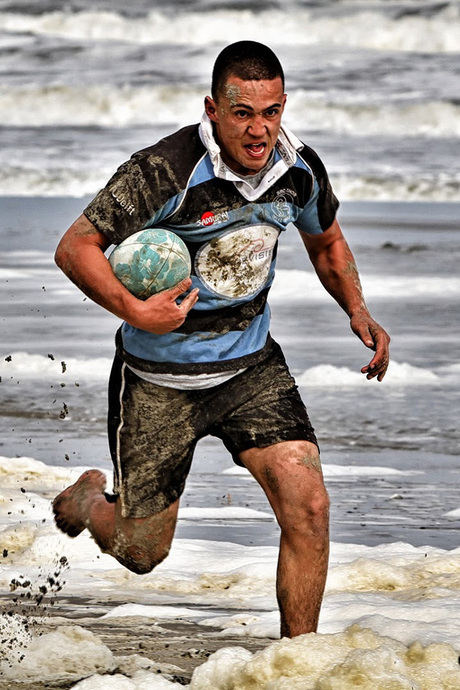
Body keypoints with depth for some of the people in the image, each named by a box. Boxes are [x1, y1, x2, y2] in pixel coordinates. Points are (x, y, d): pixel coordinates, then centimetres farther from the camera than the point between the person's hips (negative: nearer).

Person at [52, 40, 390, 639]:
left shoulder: (301, 169, -7)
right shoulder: (164, 171, -25)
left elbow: (326, 242, 14)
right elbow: (75, 248, -21)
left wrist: (357, 310, -2)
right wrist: (134, 311, -35)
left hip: (252, 365, 4)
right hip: (160, 378, -4)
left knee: (308, 508, -16)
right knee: (142, 553, 9)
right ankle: (87, 500, 47)